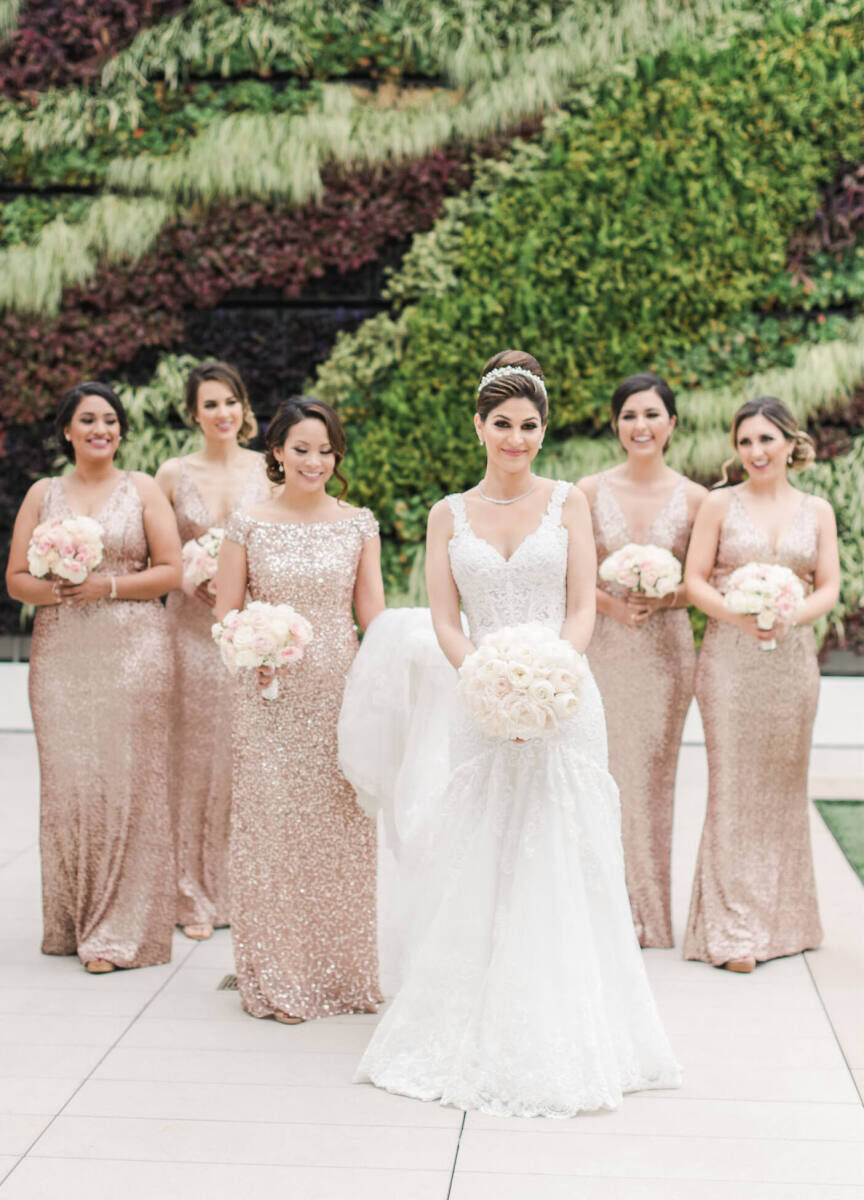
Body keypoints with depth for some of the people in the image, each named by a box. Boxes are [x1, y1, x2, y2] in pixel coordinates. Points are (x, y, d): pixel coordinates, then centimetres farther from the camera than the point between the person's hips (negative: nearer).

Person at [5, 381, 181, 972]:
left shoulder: (143, 490, 6)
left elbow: (172, 571, 1)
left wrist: (109, 585, -12)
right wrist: (54, 589, -11)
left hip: (132, 650, -2)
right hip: (61, 653, 2)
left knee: (126, 780, -5)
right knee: (68, 780, 1)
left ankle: (120, 930, 2)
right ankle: (72, 922, 14)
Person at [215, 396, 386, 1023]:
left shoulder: (358, 523, 5)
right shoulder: (249, 525, 1)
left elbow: (373, 614, 5)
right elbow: (226, 614, 4)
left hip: (342, 692, 1)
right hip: (273, 697, -1)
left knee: (344, 830, 4)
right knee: (273, 827, 0)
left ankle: (345, 971, 19)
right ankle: (279, 977, 13)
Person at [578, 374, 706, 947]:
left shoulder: (694, 498, 1)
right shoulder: (590, 491, 1)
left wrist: (659, 597, -12)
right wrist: (611, 603, -13)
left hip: (665, 649, 0)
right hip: (602, 646, 0)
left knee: (652, 775, 6)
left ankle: (649, 915, 19)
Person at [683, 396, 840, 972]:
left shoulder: (817, 511, 9)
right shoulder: (720, 504, 3)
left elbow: (829, 587, 5)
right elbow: (695, 580, -1)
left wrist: (790, 616, -14)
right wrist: (738, 616, -17)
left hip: (792, 659, 2)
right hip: (730, 658, -2)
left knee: (783, 785, 8)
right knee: (734, 785, -4)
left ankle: (782, 919, 21)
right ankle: (734, 931, 1)